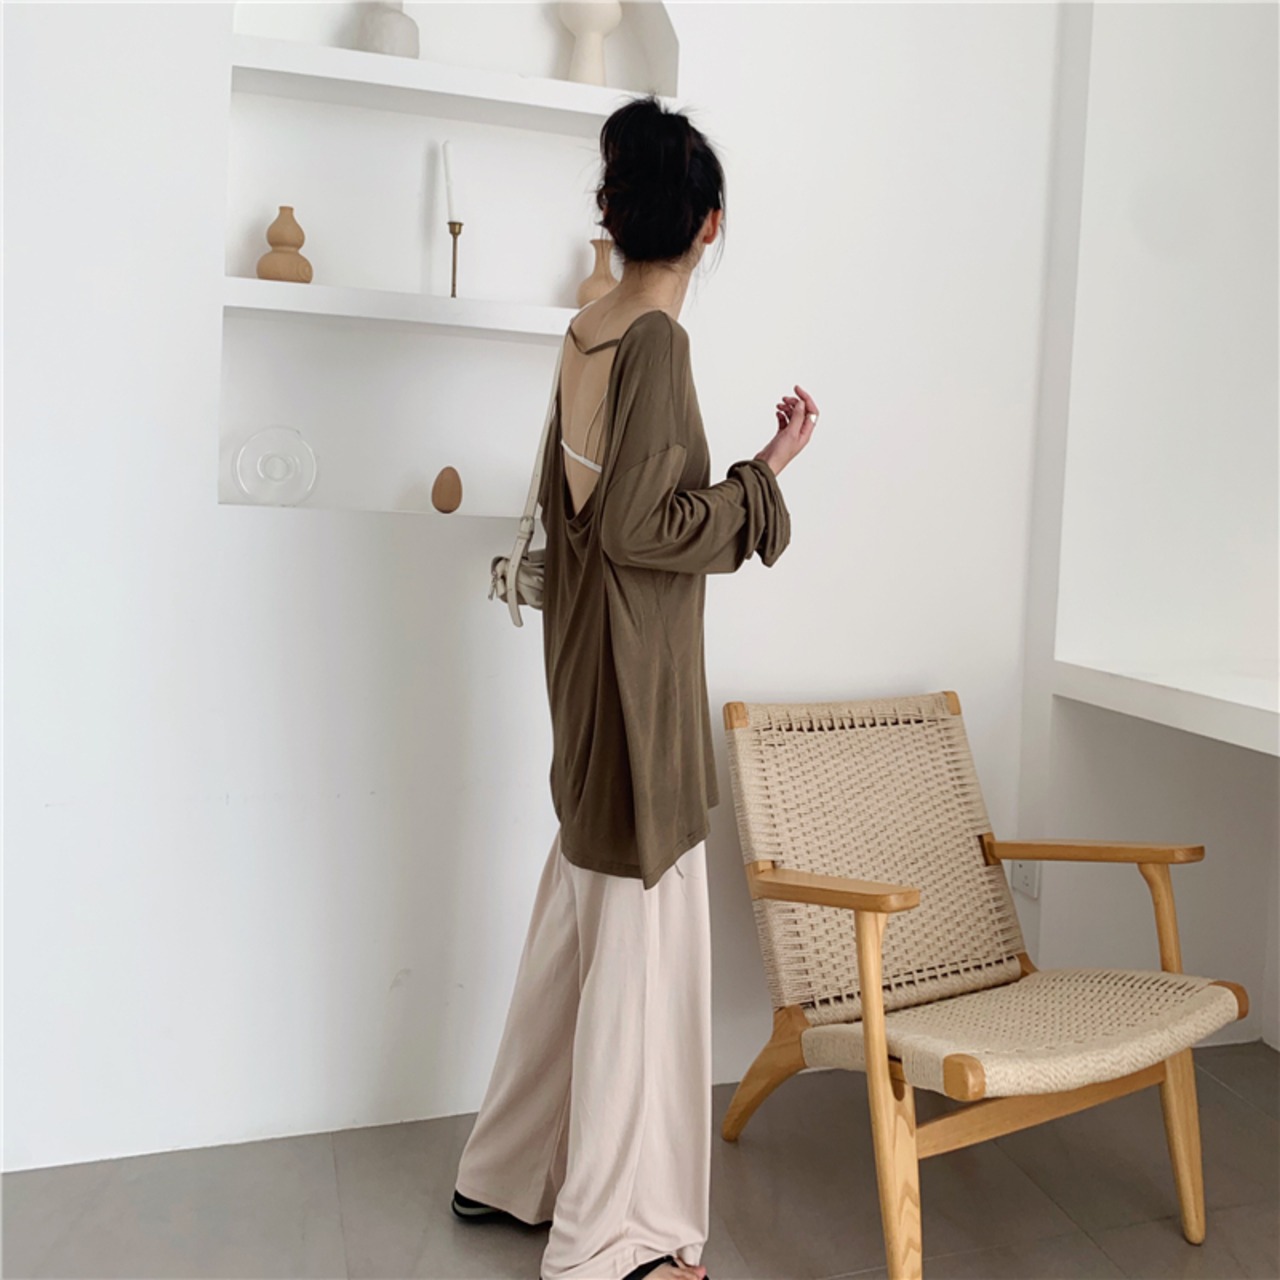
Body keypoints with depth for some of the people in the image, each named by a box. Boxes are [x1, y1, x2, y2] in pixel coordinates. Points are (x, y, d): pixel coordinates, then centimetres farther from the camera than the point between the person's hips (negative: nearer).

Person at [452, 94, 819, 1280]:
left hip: (586, 663, 9)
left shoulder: (584, 331, 9)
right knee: (641, 929, 2)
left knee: (579, 914, 18)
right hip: (639, 665, -9)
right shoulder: (657, 340, -16)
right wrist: (763, 472, -10)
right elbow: (636, 525, -19)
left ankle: (510, 1169, 35)